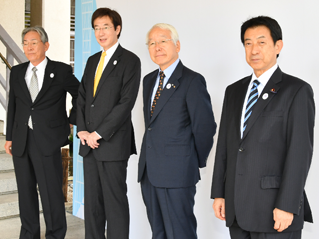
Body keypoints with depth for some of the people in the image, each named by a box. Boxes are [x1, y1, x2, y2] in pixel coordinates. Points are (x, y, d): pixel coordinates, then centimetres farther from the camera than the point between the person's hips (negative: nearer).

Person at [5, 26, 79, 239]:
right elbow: (12, 106, 14)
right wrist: (9, 137, 12)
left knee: (51, 192, -2)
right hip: (21, 141, 5)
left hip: (48, 141, -4)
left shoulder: (61, 71, -2)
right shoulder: (17, 72, 11)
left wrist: (72, 120, 2)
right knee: (26, 191, 12)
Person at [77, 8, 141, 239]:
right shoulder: (92, 61, 17)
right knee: (92, 200, 11)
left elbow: (126, 102, -13)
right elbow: (82, 97, 15)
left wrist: (99, 133, -13)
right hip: (89, 142, 7)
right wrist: (82, 130, 1)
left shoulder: (130, 60, -5)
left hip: (113, 142, -6)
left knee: (115, 201, -1)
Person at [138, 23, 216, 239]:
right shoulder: (149, 80, 14)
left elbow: (205, 126, -11)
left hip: (176, 174, -7)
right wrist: (152, 152, 14)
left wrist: (197, 162, -2)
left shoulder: (192, 81, -11)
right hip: (149, 172, 8)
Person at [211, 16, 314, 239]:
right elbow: (224, 144, 12)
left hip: (274, 207, -5)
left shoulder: (297, 90, -5)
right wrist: (219, 193, 8)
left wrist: (287, 206, -15)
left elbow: (300, 151, -11)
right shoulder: (234, 91, 13)